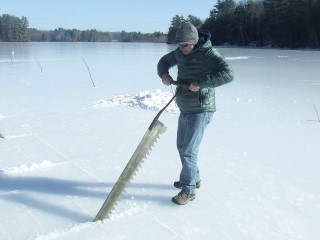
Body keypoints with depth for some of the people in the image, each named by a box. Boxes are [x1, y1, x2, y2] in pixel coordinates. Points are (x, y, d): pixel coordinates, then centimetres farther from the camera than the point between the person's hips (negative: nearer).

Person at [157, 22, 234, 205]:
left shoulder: (208, 53, -18)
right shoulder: (180, 52, 6)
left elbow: (228, 74, -29)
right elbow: (165, 61, 22)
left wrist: (201, 83, -31)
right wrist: (164, 74, -1)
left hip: (200, 111, -9)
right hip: (185, 109, 9)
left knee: (188, 151, -7)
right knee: (182, 146, 20)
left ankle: (188, 190, 8)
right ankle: (194, 178, 39)